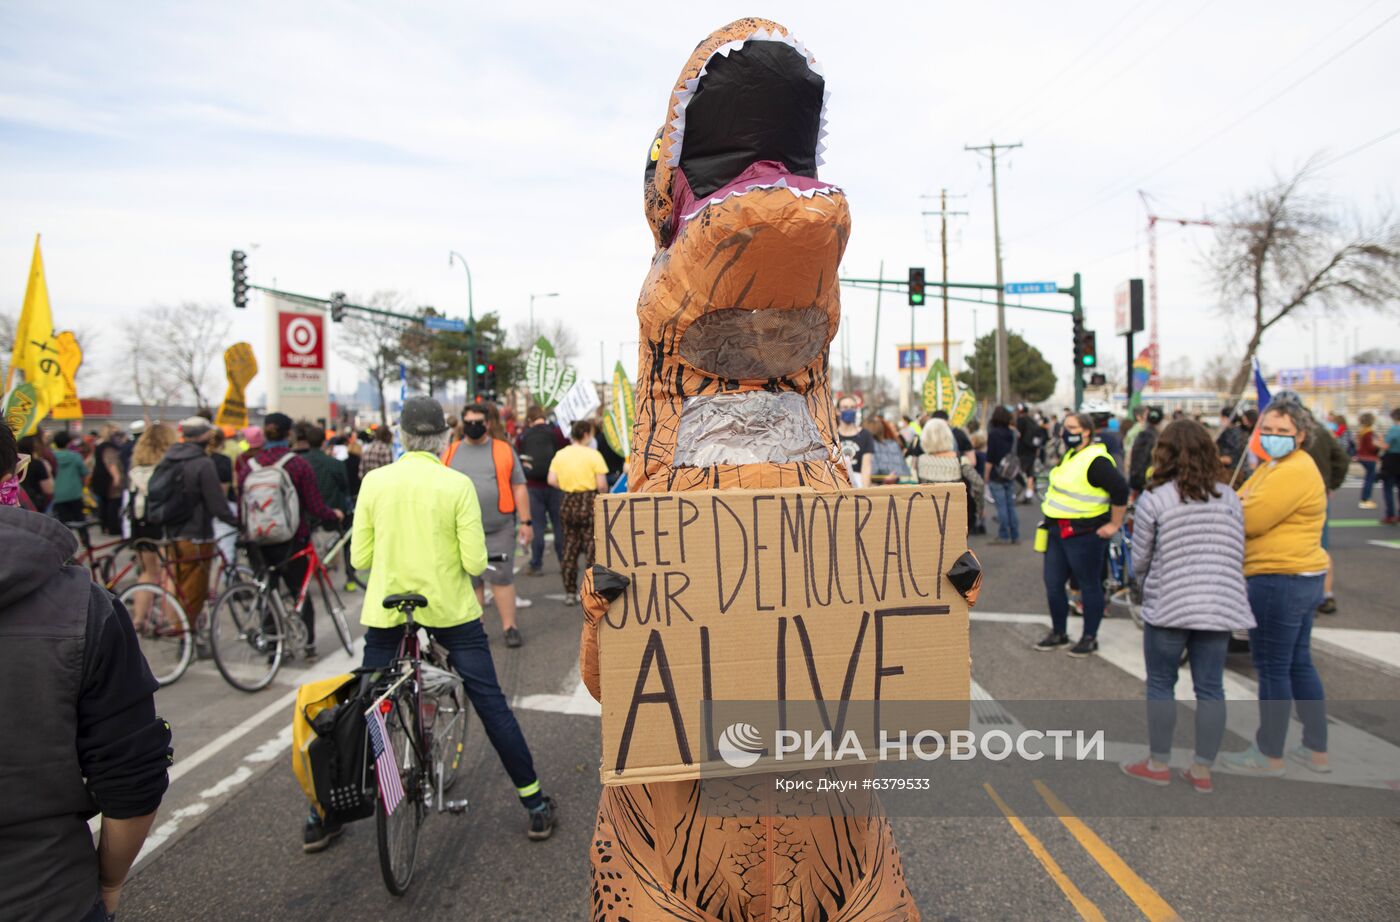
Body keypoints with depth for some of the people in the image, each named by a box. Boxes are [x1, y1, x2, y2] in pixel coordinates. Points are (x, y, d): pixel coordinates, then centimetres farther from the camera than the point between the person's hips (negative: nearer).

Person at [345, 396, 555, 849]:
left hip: (386, 612, 2)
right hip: (451, 611, -2)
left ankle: (324, 814, 24)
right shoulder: (457, 485, -11)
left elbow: (359, 558, -1)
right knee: (491, 705, 7)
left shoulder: (375, 481, -4)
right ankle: (537, 804, 14)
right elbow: (475, 562, -12)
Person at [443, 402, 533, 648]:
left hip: (499, 529, -2)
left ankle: (509, 627, 5)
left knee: (502, 577, -4)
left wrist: (526, 521, -2)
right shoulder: (451, 452, 9)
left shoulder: (504, 450, 3)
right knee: (470, 580, 8)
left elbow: (519, 488, 3)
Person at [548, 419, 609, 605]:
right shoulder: (593, 455, -10)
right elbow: (602, 485, -14)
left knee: (569, 549, 12)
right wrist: (603, 493, 6)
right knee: (592, 548, 2)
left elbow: (552, 480, 0)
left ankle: (570, 593, 17)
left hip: (569, 504, 5)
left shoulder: (560, 455, 5)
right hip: (589, 504, -5)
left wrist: (567, 488, 13)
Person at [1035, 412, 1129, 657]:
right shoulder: (1070, 455, 12)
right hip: (1058, 531, 9)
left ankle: (1090, 638, 17)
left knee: (1089, 585, 5)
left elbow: (1120, 490, -23)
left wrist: (1114, 525, -16)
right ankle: (1059, 632, 27)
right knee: (1053, 584, 12)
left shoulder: (1096, 460, -18)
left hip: (1084, 534, -9)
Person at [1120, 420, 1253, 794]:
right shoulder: (1228, 498, 4)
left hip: (1168, 606, -4)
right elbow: (1237, 556, 7)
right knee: (1210, 688, 11)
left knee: (1160, 685, 11)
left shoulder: (1154, 499, -9)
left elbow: (1140, 560, -3)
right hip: (1219, 606, 4)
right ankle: (1202, 771, 19)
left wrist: (1147, 588, 17)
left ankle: (1158, 763, 21)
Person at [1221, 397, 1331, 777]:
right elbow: (1244, 508, 12)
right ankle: (1316, 750, 27)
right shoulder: (1275, 466, 17)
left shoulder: (1294, 471, -18)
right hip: (1301, 578, 11)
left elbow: (1249, 520, -22)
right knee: (1298, 663, 17)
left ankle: (1269, 756, 10)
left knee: (1271, 669, -1)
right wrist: (1242, 504, -10)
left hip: (1281, 580, -11)